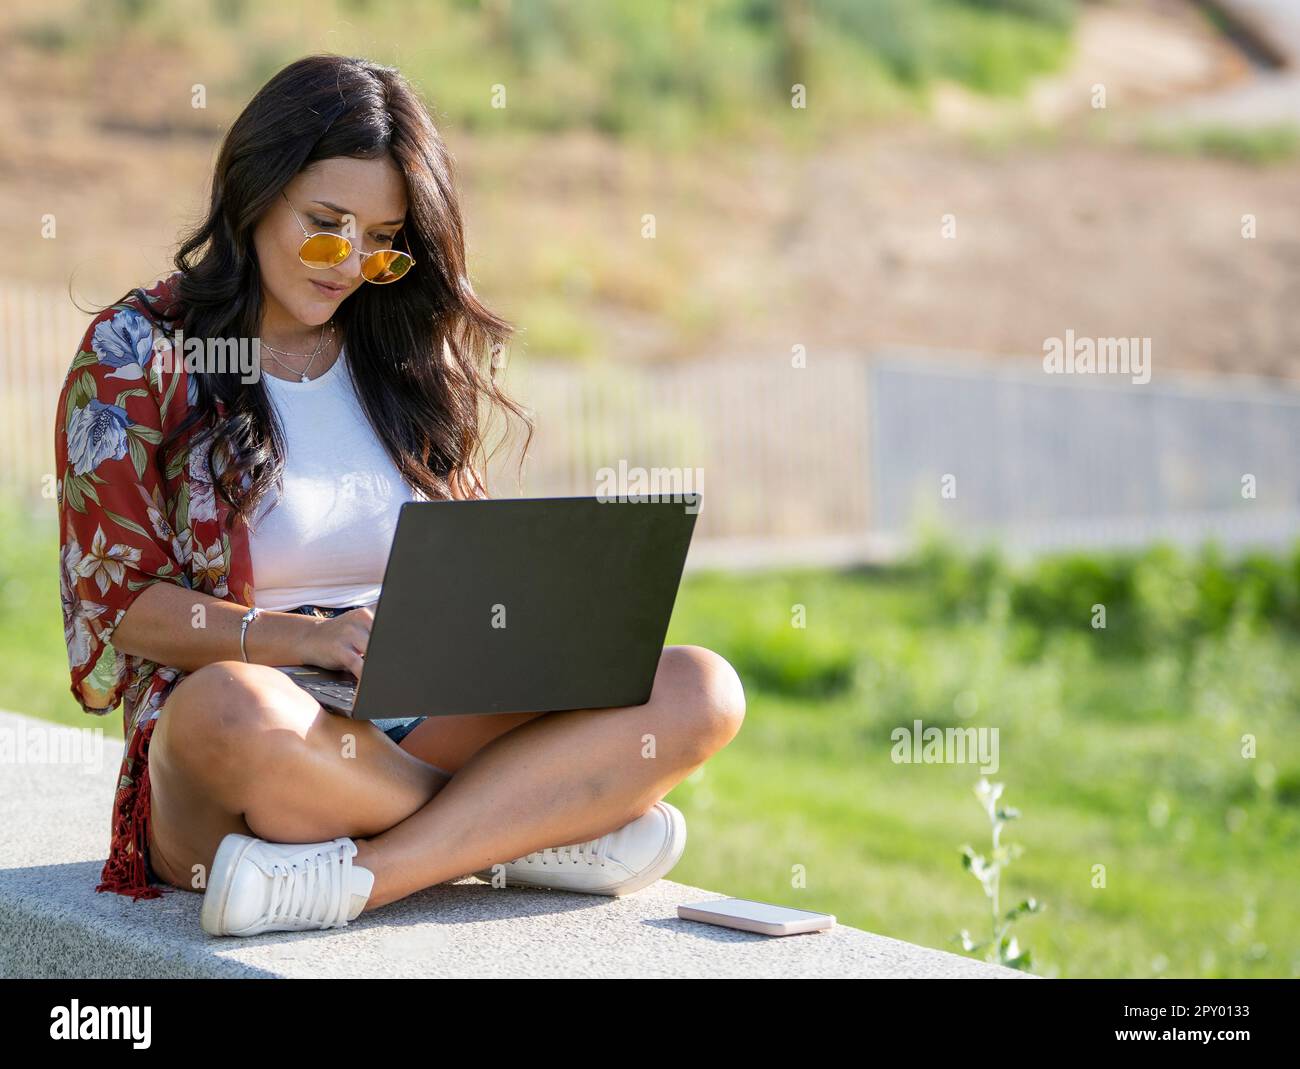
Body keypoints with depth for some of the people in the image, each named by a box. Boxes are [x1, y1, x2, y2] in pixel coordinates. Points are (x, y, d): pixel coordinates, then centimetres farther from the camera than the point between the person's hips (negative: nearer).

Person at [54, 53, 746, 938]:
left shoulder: (405, 353, 16)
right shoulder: (139, 353, 3)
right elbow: (122, 602, -3)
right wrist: (304, 638, -20)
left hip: (426, 731, 5)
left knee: (700, 690, -18)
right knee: (231, 706, -42)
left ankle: (345, 877, -31)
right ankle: (535, 829, -18)